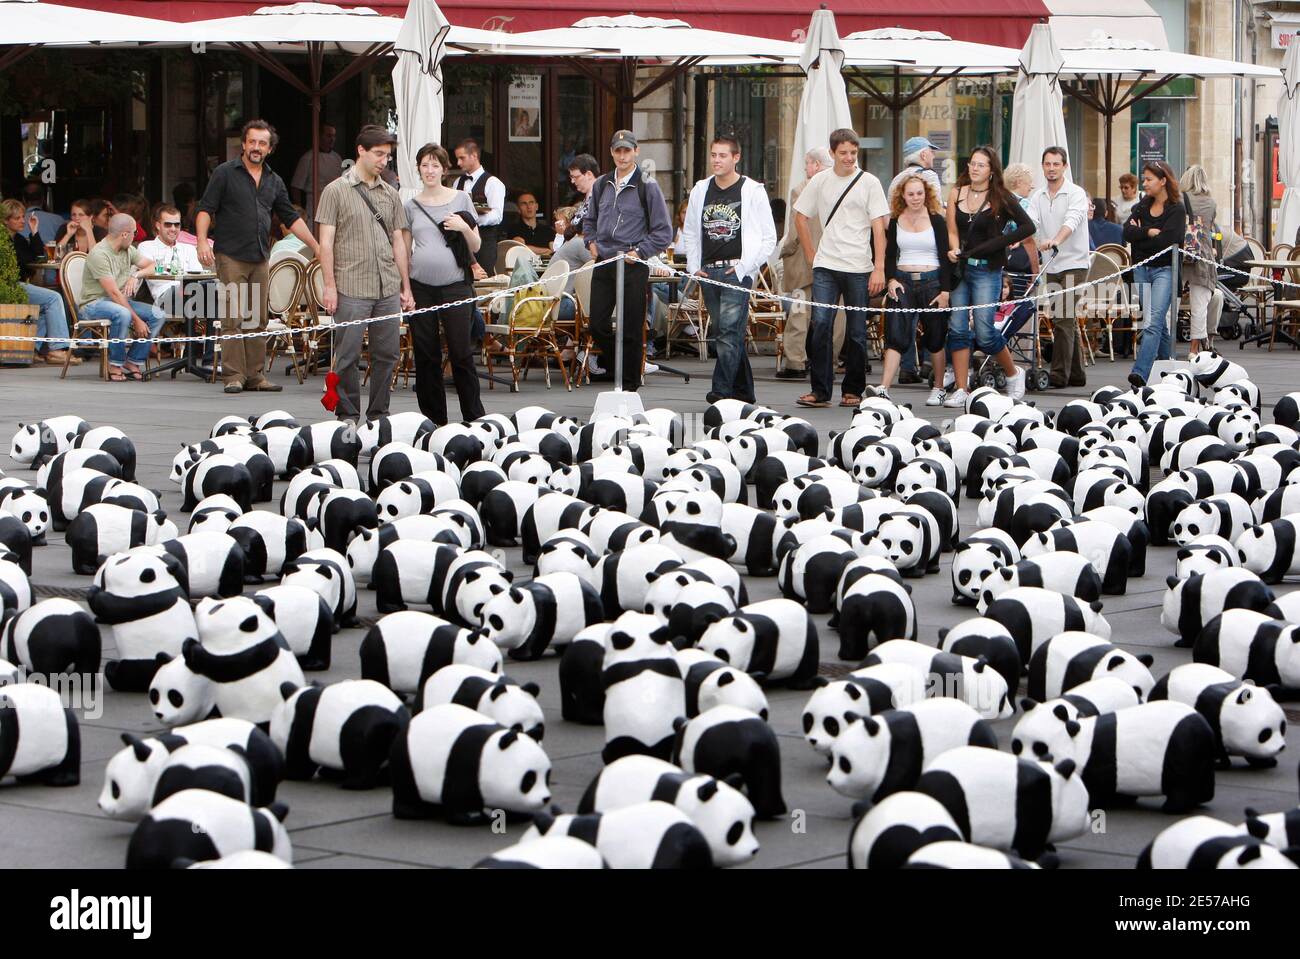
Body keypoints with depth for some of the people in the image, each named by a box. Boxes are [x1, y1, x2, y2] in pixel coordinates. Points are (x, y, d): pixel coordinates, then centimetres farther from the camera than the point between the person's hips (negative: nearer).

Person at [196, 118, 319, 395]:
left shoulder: (274, 181, 15)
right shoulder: (225, 173, 1)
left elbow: (291, 218, 19)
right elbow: (206, 209, -4)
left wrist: (316, 246, 13)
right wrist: (202, 241, -18)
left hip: (260, 258, 5)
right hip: (231, 257, -5)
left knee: (258, 320, 5)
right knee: (234, 317, -9)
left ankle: (255, 375, 10)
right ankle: (233, 375, -6)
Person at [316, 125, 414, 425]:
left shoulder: (391, 194, 15)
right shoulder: (336, 191, 0)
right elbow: (326, 241, -3)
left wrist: (406, 288, 13)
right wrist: (329, 286, -9)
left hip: (388, 289, 5)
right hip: (351, 288, -5)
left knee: (387, 354, 5)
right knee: (348, 356, -2)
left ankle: (378, 414, 15)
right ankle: (348, 416, 6)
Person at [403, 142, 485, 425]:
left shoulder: (461, 199, 7)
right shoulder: (411, 206, 10)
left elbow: (476, 247, 9)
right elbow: (404, 251, 13)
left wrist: (464, 227, -10)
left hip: (455, 285, -2)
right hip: (421, 287, 2)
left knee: (461, 354, -6)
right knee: (426, 356, 4)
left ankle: (474, 418, 1)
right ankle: (434, 421, 12)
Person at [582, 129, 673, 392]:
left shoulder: (647, 187, -4)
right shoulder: (601, 185, 11)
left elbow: (663, 232, -2)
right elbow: (589, 220, 27)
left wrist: (639, 252, -10)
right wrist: (592, 243, 10)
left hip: (633, 266, -5)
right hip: (603, 263, 5)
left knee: (631, 329, -1)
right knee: (597, 325, 3)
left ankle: (630, 386, 7)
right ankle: (613, 367, 26)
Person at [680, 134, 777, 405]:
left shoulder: (753, 191, -1)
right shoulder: (700, 191, 13)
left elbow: (768, 238, 0)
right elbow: (690, 233, 20)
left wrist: (745, 267, -7)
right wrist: (694, 268, 9)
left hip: (737, 271, -5)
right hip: (708, 271, 5)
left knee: (728, 331, -15)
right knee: (733, 334, 10)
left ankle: (722, 390, -18)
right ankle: (744, 391, 16)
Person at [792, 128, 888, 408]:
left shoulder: (869, 183, 1)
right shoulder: (819, 181, 7)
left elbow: (879, 227, -2)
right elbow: (800, 218, 18)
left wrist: (879, 268, -10)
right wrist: (810, 254, 11)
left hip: (859, 269, -1)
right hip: (825, 267, 1)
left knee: (856, 332, 4)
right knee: (820, 325, -10)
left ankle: (853, 390, 14)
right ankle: (820, 391, -7)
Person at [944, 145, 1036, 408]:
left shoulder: (1000, 198, -3)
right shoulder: (957, 194, 9)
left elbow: (1027, 226, -7)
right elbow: (952, 230, 10)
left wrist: (997, 244, -11)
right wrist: (954, 250, -10)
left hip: (986, 270, -4)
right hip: (959, 268, 4)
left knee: (984, 331, -9)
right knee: (958, 329, -2)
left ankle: (1013, 373, 15)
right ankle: (961, 390, 0)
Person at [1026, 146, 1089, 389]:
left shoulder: (1076, 194, -7)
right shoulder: (1037, 196, 10)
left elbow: (1072, 220, -24)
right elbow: (1030, 222, -4)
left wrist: (1055, 241, -43)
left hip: (1074, 264, -6)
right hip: (1051, 266, 6)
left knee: (1063, 319, -13)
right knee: (1067, 320, 11)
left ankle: (1059, 374, -13)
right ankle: (1076, 374, 17)